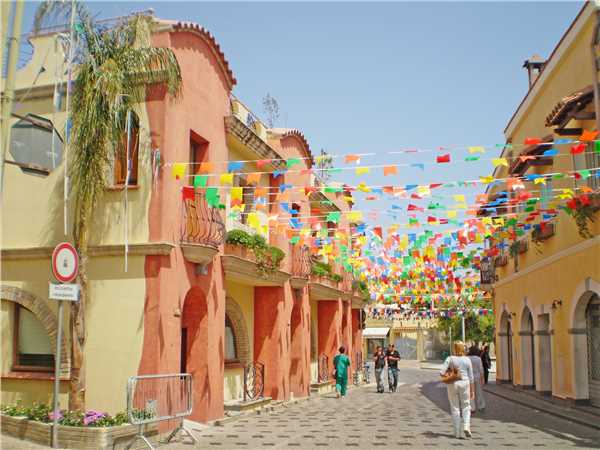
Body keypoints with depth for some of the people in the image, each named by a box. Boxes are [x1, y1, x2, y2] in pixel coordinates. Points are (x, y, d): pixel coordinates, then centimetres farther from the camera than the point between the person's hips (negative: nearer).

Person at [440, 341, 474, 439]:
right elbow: (470, 377, 2)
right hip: (464, 383, 0)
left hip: (452, 384, 0)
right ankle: (466, 426, -7)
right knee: (466, 407, 13)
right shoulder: (467, 360, -2)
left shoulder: (450, 359, -7)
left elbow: (442, 372, -16)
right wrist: (472, 390, 9)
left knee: (455, 408, 8)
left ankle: (457, 432, 11)